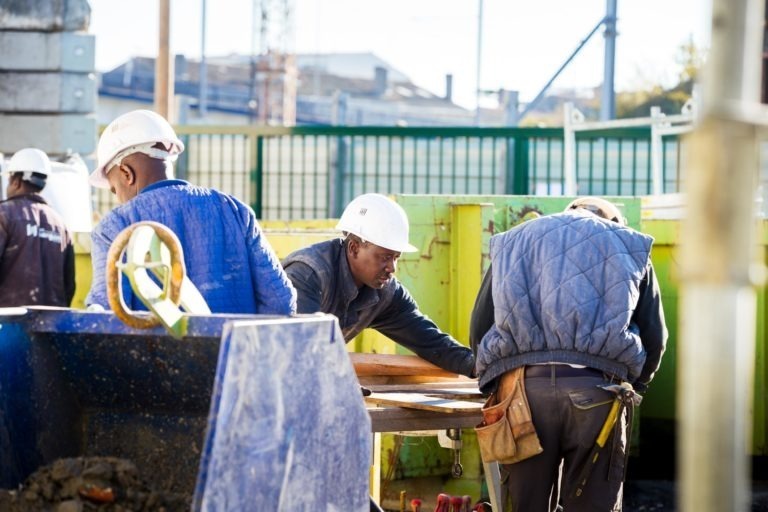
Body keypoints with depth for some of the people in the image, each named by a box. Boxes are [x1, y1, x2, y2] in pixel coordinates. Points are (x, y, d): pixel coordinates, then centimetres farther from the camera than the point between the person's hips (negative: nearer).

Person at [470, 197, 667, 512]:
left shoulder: (512, 242, 25)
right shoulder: (627, 246, 21)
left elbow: (479, 332, 17)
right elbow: (654, 338, 16)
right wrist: (630, 386, 31)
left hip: (521, 384, 1)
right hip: (597, 389, -1)